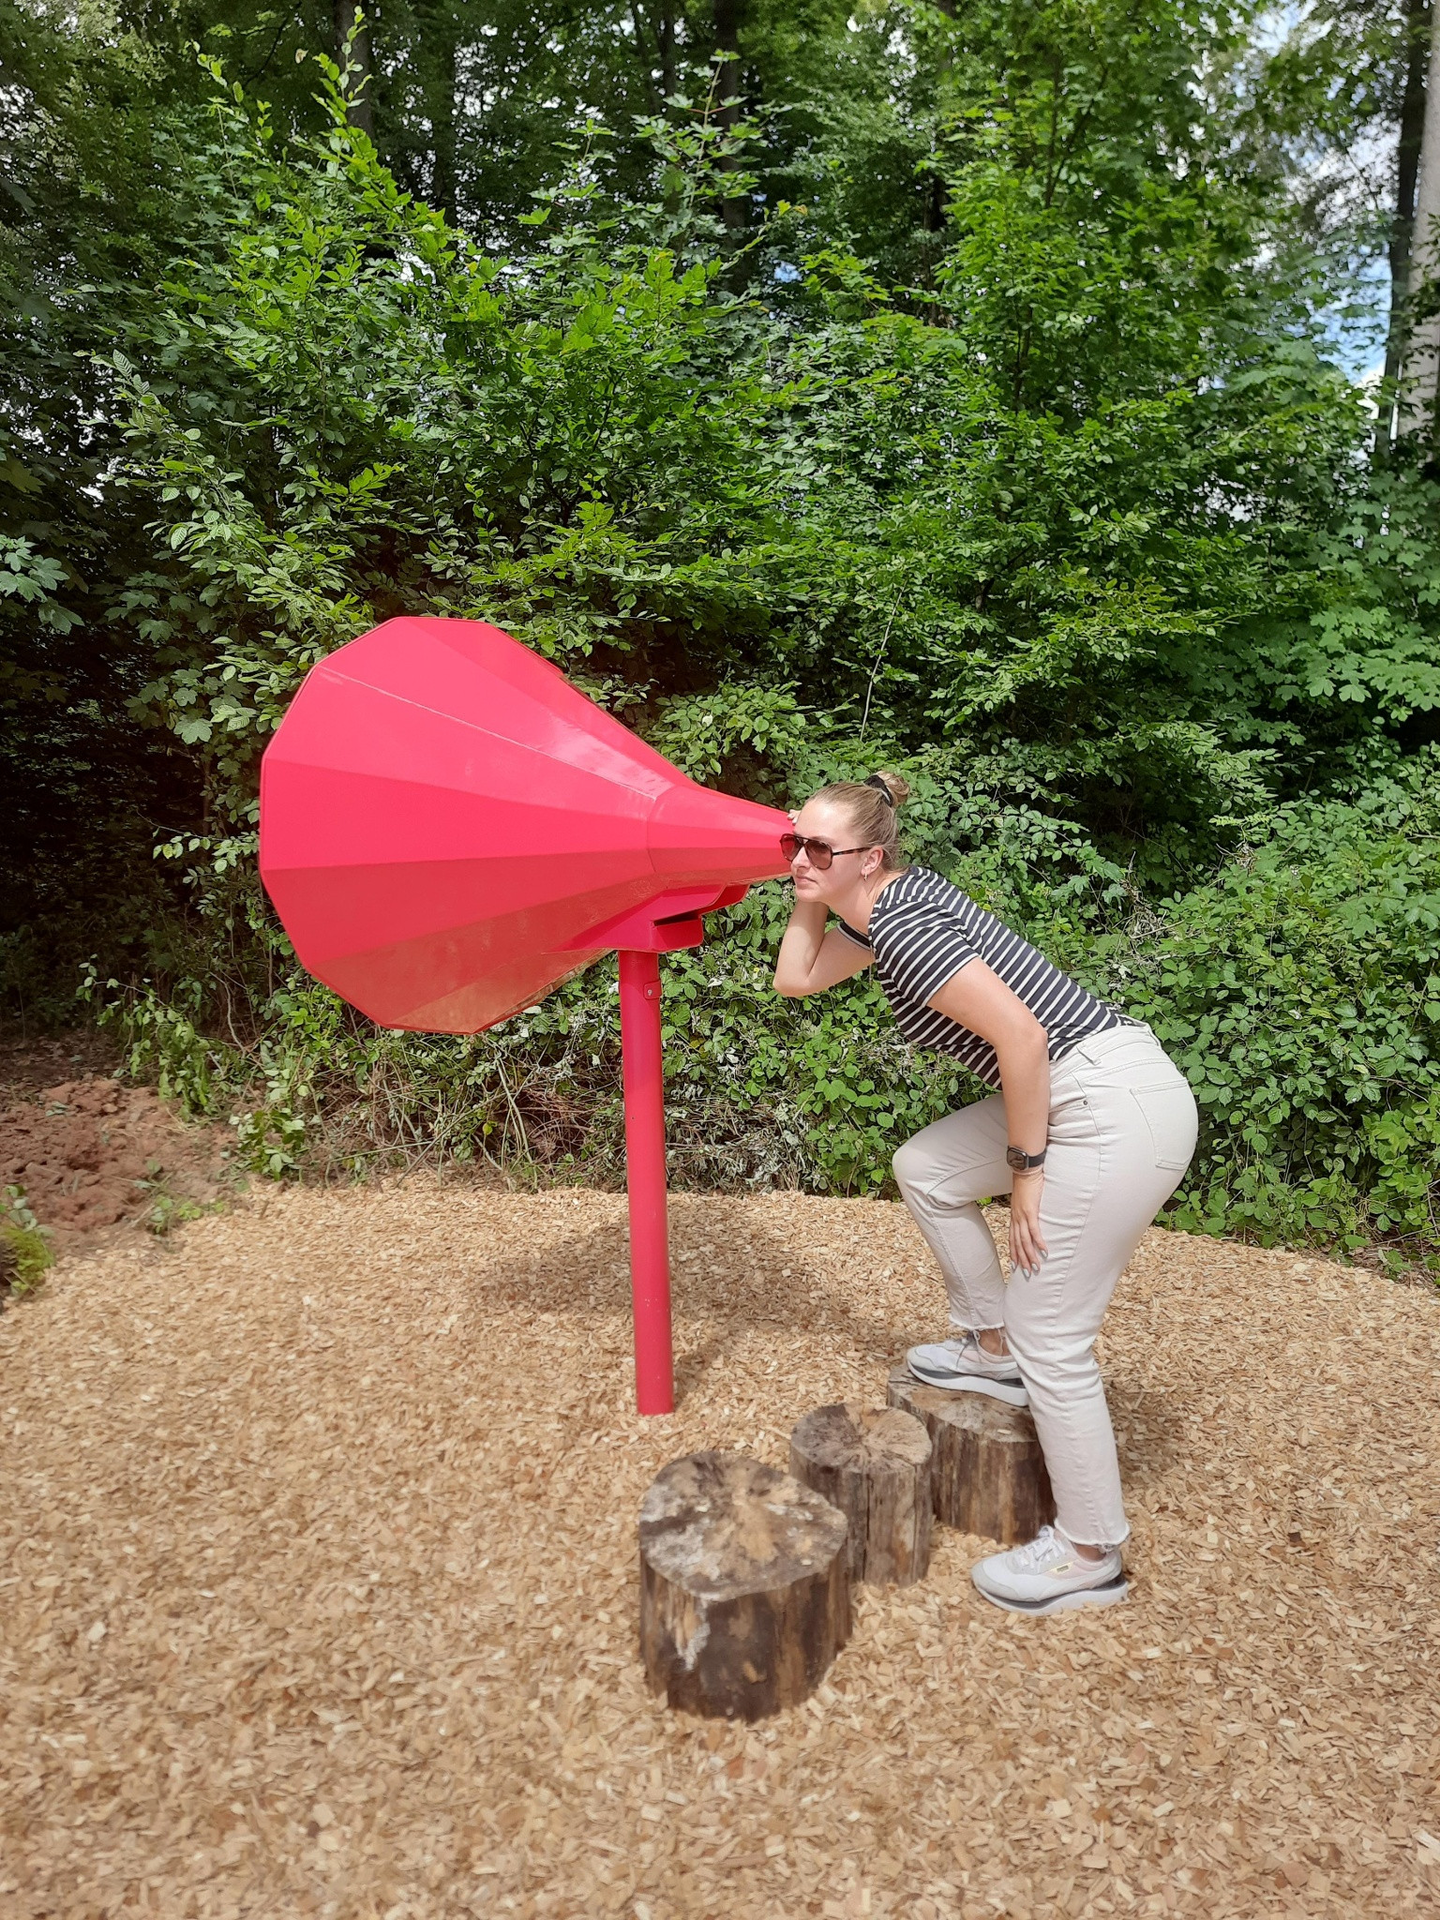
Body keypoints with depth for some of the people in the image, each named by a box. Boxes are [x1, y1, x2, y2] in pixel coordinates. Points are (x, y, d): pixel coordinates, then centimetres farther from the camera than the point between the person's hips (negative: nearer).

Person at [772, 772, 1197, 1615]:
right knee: (925, 1167, 20)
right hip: (1079, 1092, 10)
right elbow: (796, 979, 24)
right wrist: (810, 894, 12)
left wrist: (1026, 1167, -13)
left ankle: (1092, 1556, 16)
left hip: (1118, 1109, -10)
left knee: (1049, 1338, -1)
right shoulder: (884, 906, 12)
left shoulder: (902, 925, -17)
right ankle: (990, 1347, 31)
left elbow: (1021, 1036, -22)